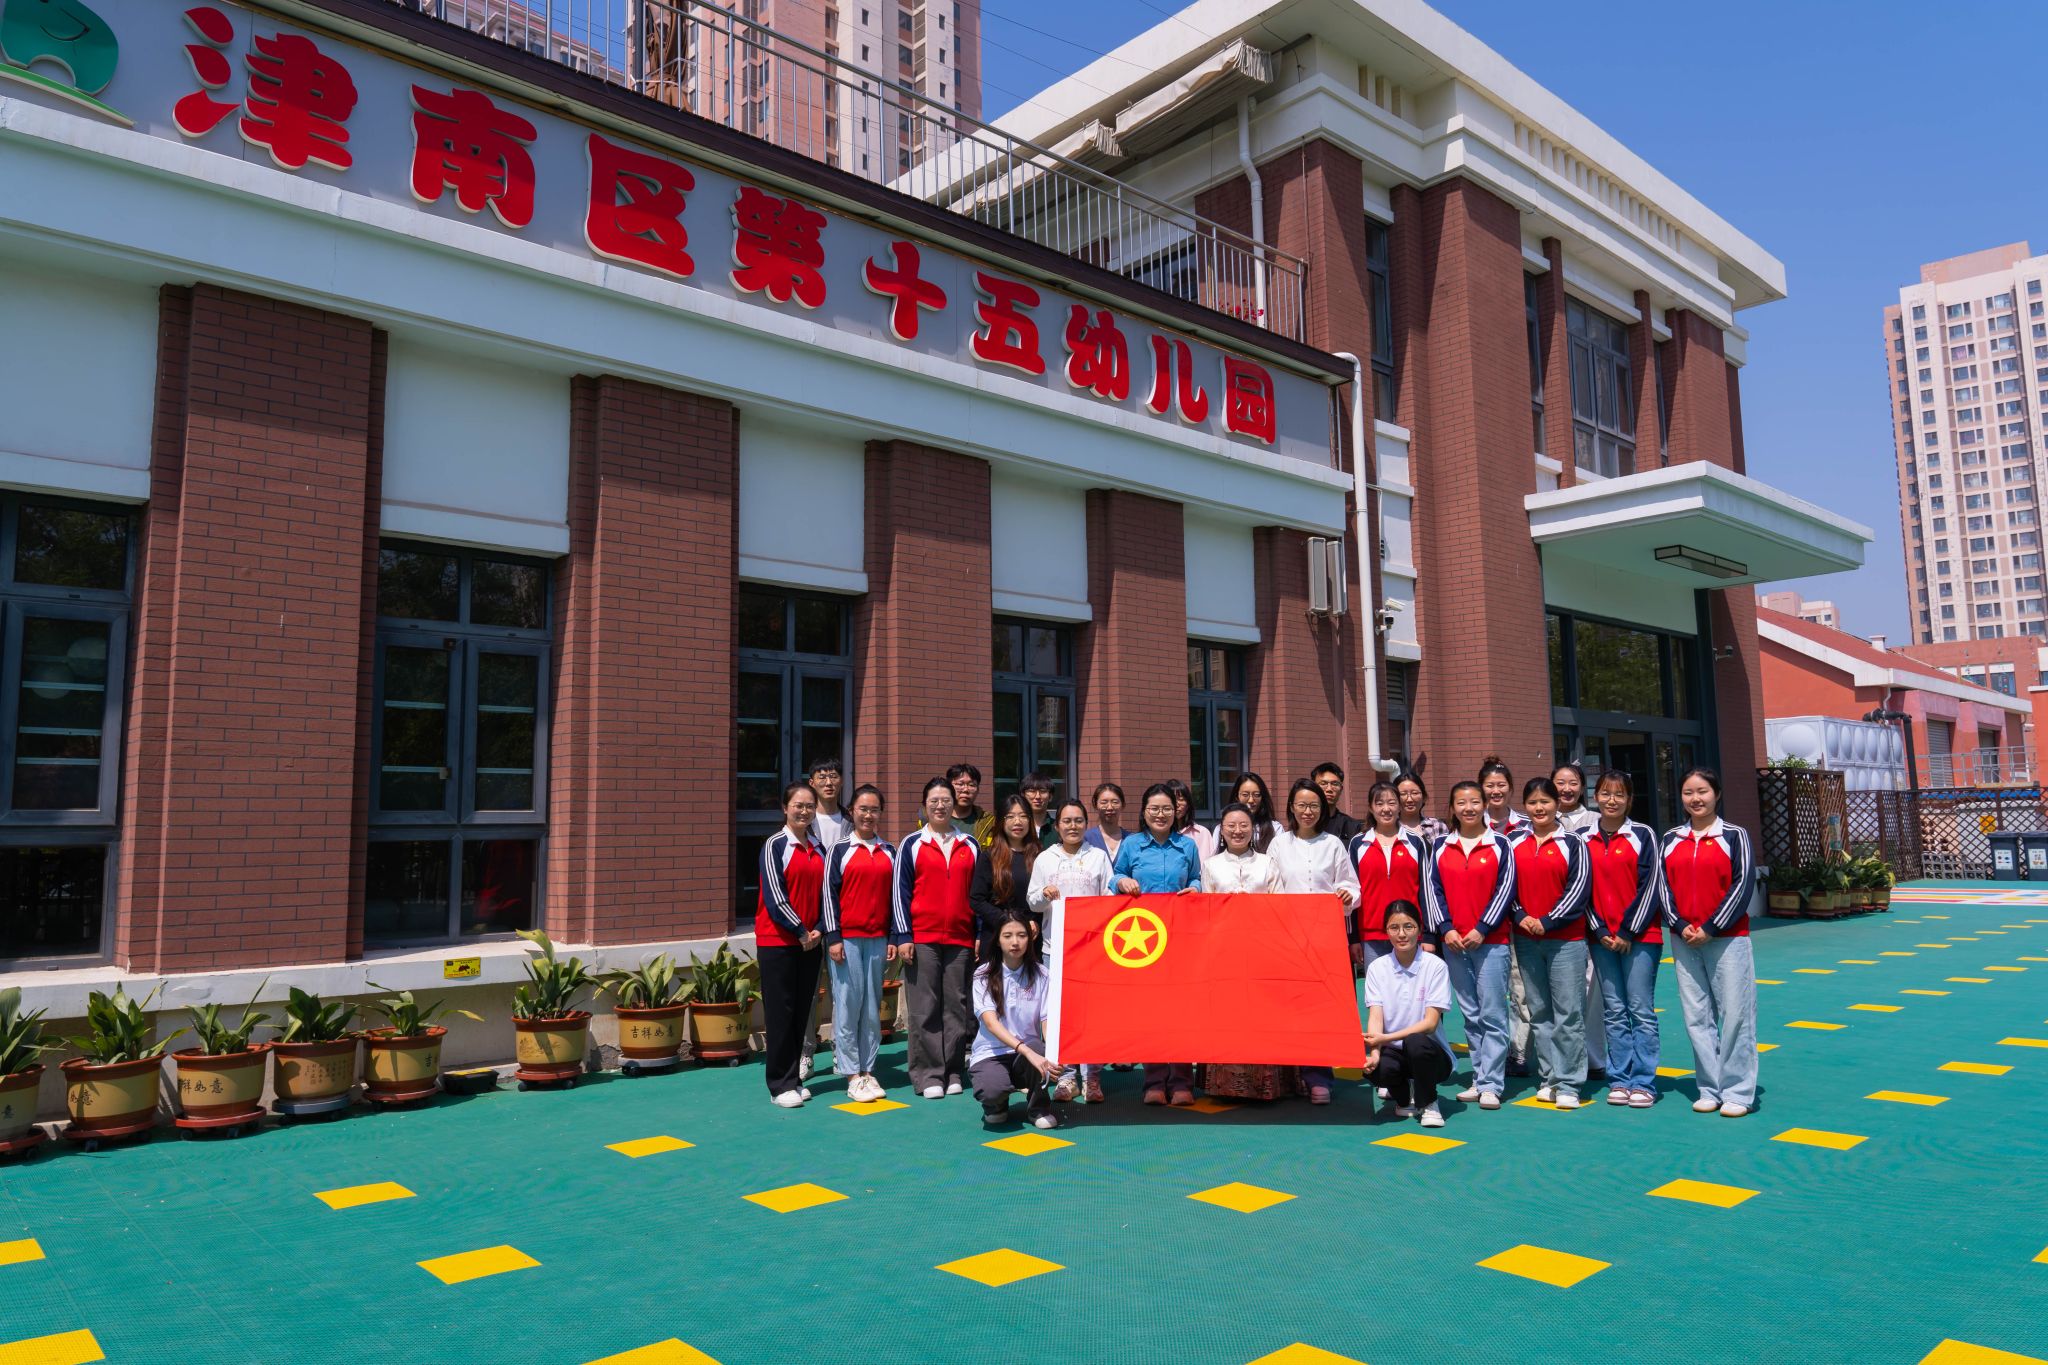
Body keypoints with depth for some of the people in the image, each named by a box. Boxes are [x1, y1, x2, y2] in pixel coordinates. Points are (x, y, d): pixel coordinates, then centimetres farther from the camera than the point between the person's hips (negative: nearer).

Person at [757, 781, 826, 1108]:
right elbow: (774, 897, -12)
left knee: (801, 1012, 9)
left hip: (810, 942, 6)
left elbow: (824, 894, 11)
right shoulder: (775, 845, -7)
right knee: (780, 1013, -2)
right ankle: (780, 1085, 4)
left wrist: (819, 931, -4)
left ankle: (793, 1079, 19)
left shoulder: (818, 849, 11)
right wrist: (800, 932, -12)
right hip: (777, 941, -6)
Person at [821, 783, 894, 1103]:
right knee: (848, 1005, -2)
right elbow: (829, 894, -2)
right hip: (846, 938, -3)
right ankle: (852, 1076, 5)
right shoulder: (839, 850, 1)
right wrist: (833, 938, -8)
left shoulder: (889, 852, 11)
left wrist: (894, 938, 7)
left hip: (877, 940, 3)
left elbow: (895, 895, 12)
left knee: (873, 1007, 7)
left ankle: (868, 1071, 16)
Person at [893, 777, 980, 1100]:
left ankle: (953, 1072, 13)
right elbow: (900, 892, 1)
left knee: (956, 1007, 5)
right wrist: (902, 936, -6)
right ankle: (928, 1075, 5)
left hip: (960, 939, 2)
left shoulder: (970, 846, 12)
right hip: (921, 938, -2)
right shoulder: (911, 845, 5)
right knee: (924, 1010, -1)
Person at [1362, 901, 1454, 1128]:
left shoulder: (1435, 966, -8)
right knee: (1379, 1067, -32)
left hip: (1430, 1052, -2)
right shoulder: (1377, 968, 1)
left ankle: (1427, 1103, -6)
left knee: (1416, 1042, -36)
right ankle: (1403, 1098, 6)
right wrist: (1374, 1052, -28)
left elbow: (1430, 1022, -14)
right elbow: (1375, 1017, -9)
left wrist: (1386, 1038, -25)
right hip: (1394, 1051, 2)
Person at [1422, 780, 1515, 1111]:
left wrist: (1481, 929, -10)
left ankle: (1491, 1085, -3)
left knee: (1492, 1014, -5)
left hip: (1490, 941, -3)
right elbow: (1432, 889, 5)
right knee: (1470, 1014, 10)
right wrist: (1445, 929, -6)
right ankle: (1479, 1078, 17)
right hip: (1452, 942, 3)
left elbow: (1505, 890, -4)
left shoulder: (1499, 846, 1)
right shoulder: (1441, 847, 8)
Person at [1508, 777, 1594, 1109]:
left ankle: (1569, 1084, 2)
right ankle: (1548, 1078, 18)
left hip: (1566, 938, -4)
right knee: (1539, 1013, 10)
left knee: (1569, 1012, -4)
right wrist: (1521, 917, -8)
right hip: (1526, 939, 4)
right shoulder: (1514, 844, 9)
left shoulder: (1572, 843, -2)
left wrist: (1548, 921, -14)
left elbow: (1579, 889, -8)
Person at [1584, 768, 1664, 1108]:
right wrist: (1600, 932, -2)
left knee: (1641, 1010, -1)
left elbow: (1651, 887, -5)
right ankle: (1619, 1080, 12)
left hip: (1640, 936, -3)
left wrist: (1628, 931, -9)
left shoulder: (1643, 835, -1)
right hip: (1602, 938, 3)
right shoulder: (1584, 840, 8)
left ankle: (1643, 1083, 4)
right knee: (1613, 1012, 7)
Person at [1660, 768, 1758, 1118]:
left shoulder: (1734, 835, 0)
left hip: (1728, 937, -3)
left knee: (1734, 1014, -3)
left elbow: (1743, 884, -7)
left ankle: (1737, 1092, 6)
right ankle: (1710, 1089, 13)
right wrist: (1680, 926, -7)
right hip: (1684, 940, 4)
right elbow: (1664, 885, 7)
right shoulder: (1671, 840, 10)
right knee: (1696, 1017, 5)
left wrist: (1711, 927, -12)